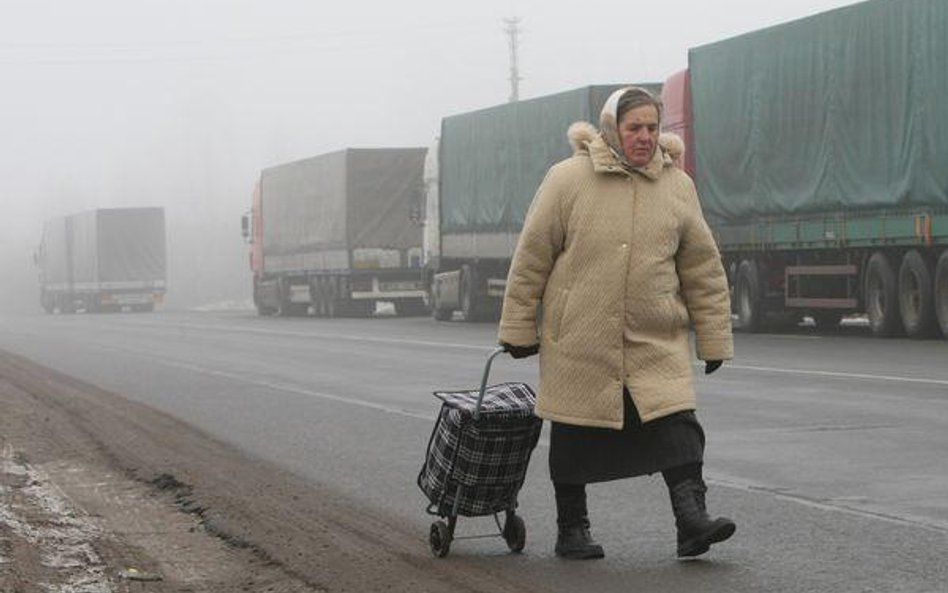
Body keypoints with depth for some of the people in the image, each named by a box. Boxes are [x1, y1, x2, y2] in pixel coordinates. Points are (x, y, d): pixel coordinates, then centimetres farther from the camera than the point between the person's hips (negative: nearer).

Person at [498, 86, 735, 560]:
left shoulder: (677, 187, 5)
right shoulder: (568, 180, -5)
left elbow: (702, 268, 9)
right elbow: (531, 258, 0)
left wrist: (713, 338, 7)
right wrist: (519, 329, 1)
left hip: (657, 343, 2)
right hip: (579, 340, -2)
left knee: (676, 426, -11)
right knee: (575, 439, 7)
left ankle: (691, 520, -13)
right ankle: (571, 530, 20)